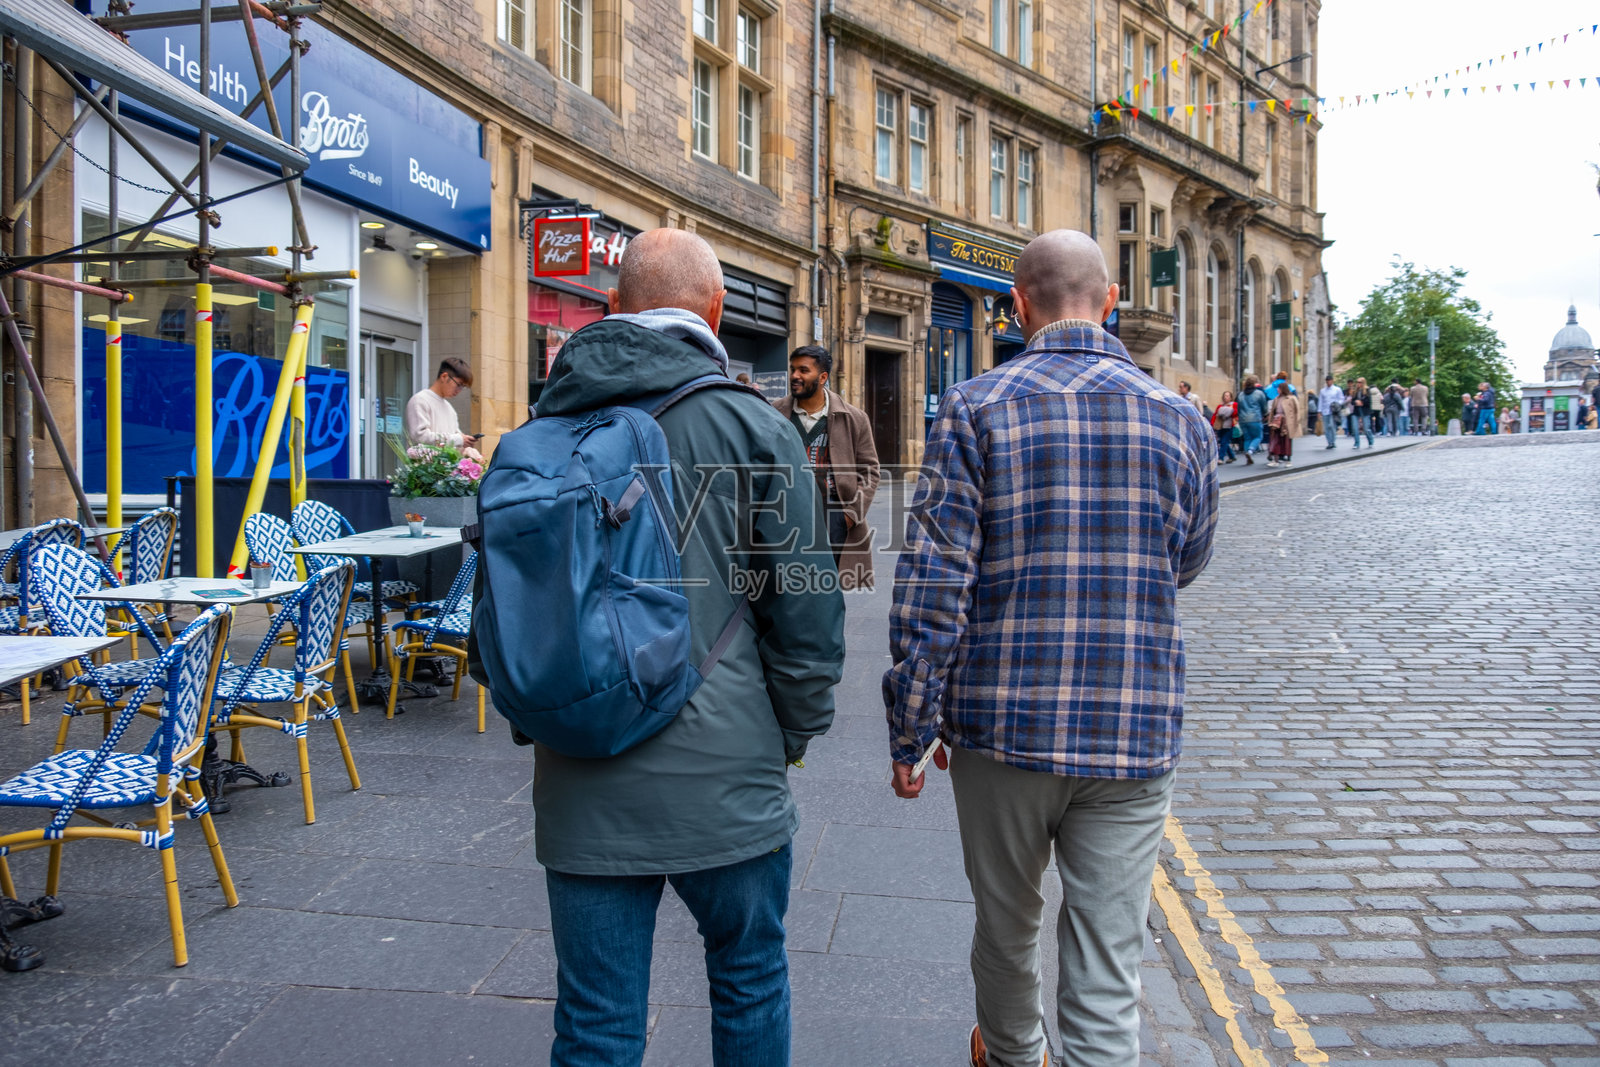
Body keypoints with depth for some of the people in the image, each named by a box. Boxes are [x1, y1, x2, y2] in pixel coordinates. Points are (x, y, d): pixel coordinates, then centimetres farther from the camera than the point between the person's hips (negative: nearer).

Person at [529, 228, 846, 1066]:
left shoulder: (544, 429, 4)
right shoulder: (752, 425, -7)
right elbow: (807, 609, -6)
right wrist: (795, 732, 8)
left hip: (582, 786, 3)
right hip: (723, 777, -2)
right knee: (751, 982, 20)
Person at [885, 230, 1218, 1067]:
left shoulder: (974, 409, -7)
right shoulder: (1179, 417, 1)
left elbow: (931, 588, -11)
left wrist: (911, 728, -3)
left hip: (1002, 723, 0)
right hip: (1133, 733, 1)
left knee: (1006, 922, 23)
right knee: (1107, 973, 7)